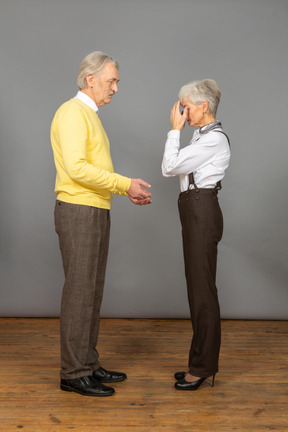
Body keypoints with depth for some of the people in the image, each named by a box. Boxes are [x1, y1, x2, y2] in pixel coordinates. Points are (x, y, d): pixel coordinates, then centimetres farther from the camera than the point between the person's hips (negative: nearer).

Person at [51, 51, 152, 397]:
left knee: (91, 291, 12)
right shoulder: (73, 112, -11)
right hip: (78, 212, -10)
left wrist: (127, 190, 12)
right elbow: (76, 168, -24)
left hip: (95, 212, 10)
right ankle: (74, 373, 5)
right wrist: (125, 184, -20)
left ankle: (87, 364, 22)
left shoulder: (90, 115, 21)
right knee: (79, 291, -5)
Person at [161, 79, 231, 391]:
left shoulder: (214, 138, -14)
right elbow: (173, 168, 17)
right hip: (194, 212, 10)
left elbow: (169, 167, -16)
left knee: (202, 289, -3)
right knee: (198, 288, 13)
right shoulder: (202, 136, 17)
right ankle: (202, 362, 24)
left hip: (202, 213, -10)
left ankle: (203, 367, 8)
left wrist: (175, 129, -9)